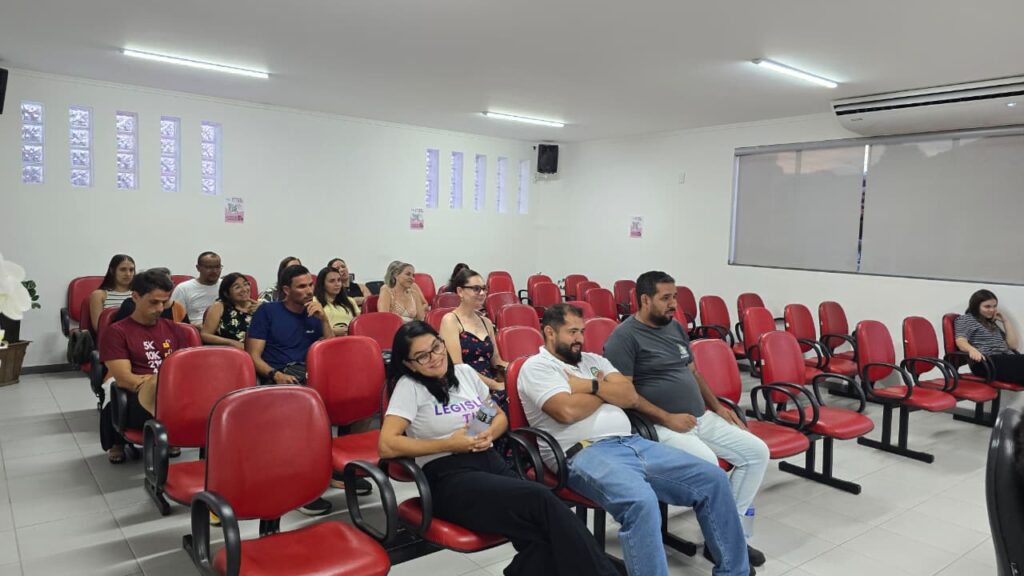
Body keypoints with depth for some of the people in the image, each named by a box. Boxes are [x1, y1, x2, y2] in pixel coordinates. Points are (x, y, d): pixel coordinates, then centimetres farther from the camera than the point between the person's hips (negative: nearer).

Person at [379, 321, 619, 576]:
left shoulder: (464, 372, 15)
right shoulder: (409, 386, -1)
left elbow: (500, 417, 26)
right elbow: (386, 446, -13)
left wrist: (489, 435, 1)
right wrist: (449, 444, -12)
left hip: (490, 461, 6)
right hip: (448, 476, -5)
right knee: (541, 500, -28)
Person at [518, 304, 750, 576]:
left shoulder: (592, 359, 22)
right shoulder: (536, 367, 1)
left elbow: (631, 397, 11)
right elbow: (568, 411, -16)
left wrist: (591, 386, -4)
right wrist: (607, 392, 3)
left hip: (633, 443, 8)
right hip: (585, 454, -8)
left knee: (713, 478, -1)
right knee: (641, 502, -38)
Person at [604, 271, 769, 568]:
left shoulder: (676, 328, 15)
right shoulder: (624, 337, -10)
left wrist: (718, 407, 11)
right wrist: (667, 418, -20)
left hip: (702, 418, 9)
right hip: (661, 426, -8)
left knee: (758, 451, -1)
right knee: (706, 462, -32)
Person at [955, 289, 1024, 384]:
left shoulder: (994, 323, 31)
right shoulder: (965, 319, 11)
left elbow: (1013, 344, 23)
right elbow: (961, 342, -6)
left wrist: (1005, 321, 22)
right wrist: (972, 350, -30)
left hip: (1007, 359, 6)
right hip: (987, 361, -6)